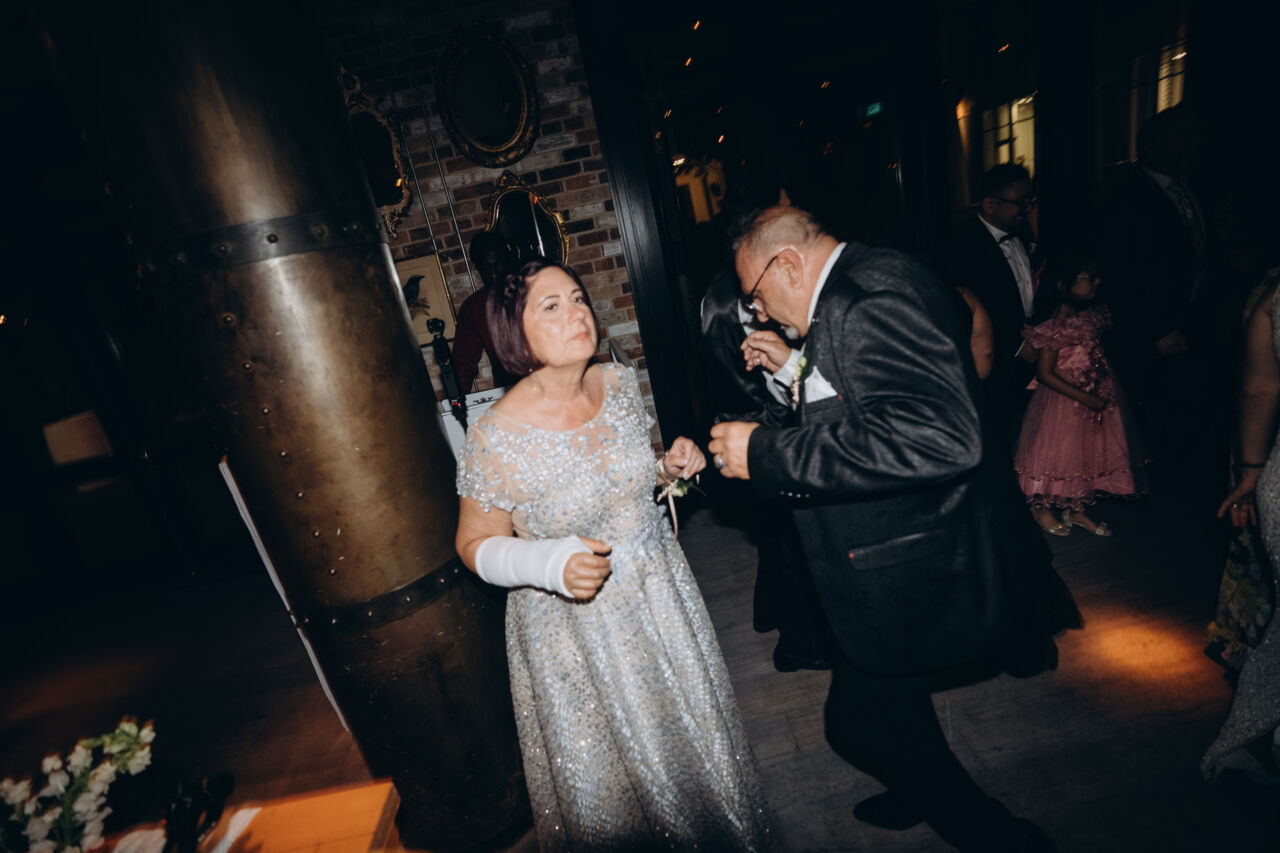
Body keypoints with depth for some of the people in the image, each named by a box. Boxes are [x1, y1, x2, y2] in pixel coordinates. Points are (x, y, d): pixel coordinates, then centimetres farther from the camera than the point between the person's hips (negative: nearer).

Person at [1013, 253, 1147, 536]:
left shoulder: (1090, 317, 3)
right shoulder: (1056, 328, -21)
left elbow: (1099, 358, 15)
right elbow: (1045, 374, -21)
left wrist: (1109, 390, 7)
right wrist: (1084, 397, -20)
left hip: (1094, 398, 8)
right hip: (1062, 401, -8)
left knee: (1087, 452, 15)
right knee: (1058, 451, 5)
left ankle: (1076, 509, 31)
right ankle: (1041, 507, 26)